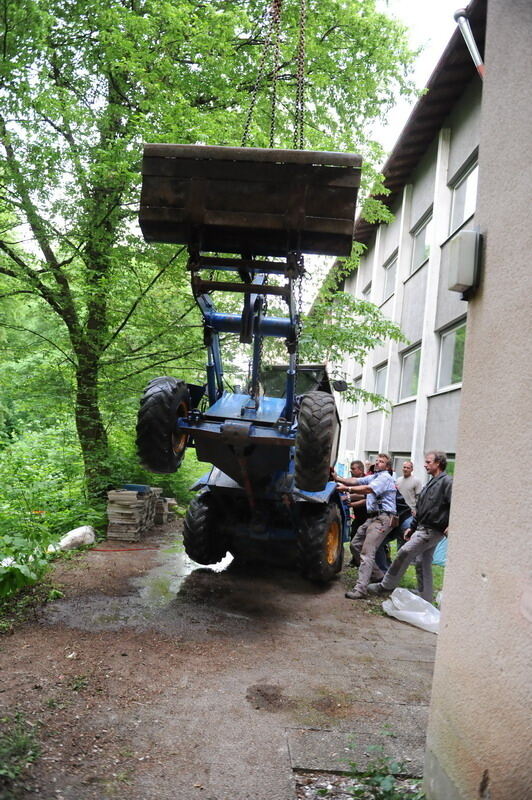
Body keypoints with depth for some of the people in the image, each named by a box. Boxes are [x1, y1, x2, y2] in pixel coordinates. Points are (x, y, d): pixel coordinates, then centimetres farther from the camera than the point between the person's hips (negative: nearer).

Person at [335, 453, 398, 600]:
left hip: (382, 518, -10)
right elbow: (355, 481, 12)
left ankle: (360, 589, -20)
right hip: (372, 517, 10)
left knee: (367, 552, -16)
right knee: (355, 545, 13)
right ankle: (377, 574, 23)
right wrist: (338, 478, -1)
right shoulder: (373, 477, 22)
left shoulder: (385, 478, -7)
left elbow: (368, 489, -23)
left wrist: (347, 488, -26)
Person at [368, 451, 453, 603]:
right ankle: (426, 600, 21)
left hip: (432, 531, -10)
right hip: (422, 528, 10)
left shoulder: (447, 482, -12)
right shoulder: (430, 484, 18)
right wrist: (412, 527, 22)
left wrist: (451, 526, -26)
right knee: (424, 565, 12)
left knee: (404, 552, -12)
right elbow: (420, 509, 23)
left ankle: (386, 586, -1)